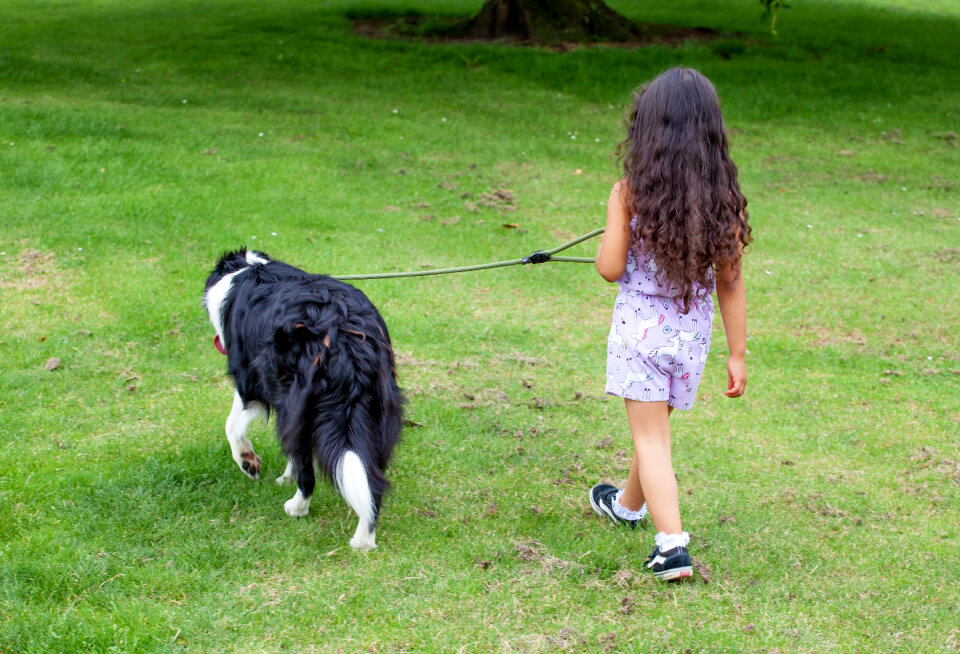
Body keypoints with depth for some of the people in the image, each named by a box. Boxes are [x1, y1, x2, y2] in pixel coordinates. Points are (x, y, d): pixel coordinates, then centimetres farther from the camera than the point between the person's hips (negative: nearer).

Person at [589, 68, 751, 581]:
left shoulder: (629, 193, -14)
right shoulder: (723, 198, -6)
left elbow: (610, 269, -12)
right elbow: (731, 283, -2)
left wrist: (609, 238, 10)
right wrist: (737, 355, 5)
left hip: (640, 324, -4)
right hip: (692, 331, 4)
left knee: (650, 437, 1)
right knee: (656, 426, 23)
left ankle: (672, 543, -11)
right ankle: (630, 504, 46)